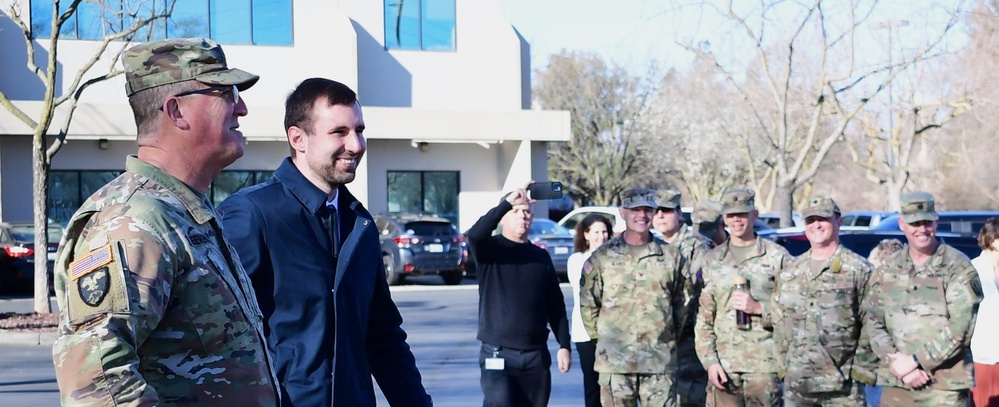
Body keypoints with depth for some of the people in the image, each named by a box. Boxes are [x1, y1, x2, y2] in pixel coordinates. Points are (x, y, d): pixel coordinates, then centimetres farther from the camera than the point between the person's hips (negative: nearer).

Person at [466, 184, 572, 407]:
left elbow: (556, 305, 12)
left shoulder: (541, 256, 11)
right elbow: (474, 234, -25)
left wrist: (564, 345, 5)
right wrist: (507, 202, -30)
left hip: (536, 355, 4)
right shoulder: (490, 249, 0)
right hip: (498, 354, -4)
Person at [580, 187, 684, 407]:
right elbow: (588, 304, 8)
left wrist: (672, 336, 11)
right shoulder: (603, 257, 2)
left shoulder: (671, 255, 6)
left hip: (660, 361, 1)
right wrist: (603, 337, 6)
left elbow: (681, 302, 13)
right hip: (615, 360, -1)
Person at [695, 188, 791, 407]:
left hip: (764, 365, -3)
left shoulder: (777, 257, 4)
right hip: (723, 366, 3)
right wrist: (709, 361, 0)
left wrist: (759, 308, -12)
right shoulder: (712, 260, 12)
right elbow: (703, 318, 10)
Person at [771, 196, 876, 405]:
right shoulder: (789, 273, 14)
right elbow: (779, 323, 16)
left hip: (842, 387, -5)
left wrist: (862, 370, -9)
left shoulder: (859, 270, -1)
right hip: (795, 384, 5)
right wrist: (783, 366, 9)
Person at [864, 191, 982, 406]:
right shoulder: (887, 271, 11)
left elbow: (960, 327, -9)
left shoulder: (958, 267, -2)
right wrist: (898, 365, -8)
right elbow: (873, 322, 7)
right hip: (895, 383, 4)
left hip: (945, 386, -4)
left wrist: (915, 360, -12)